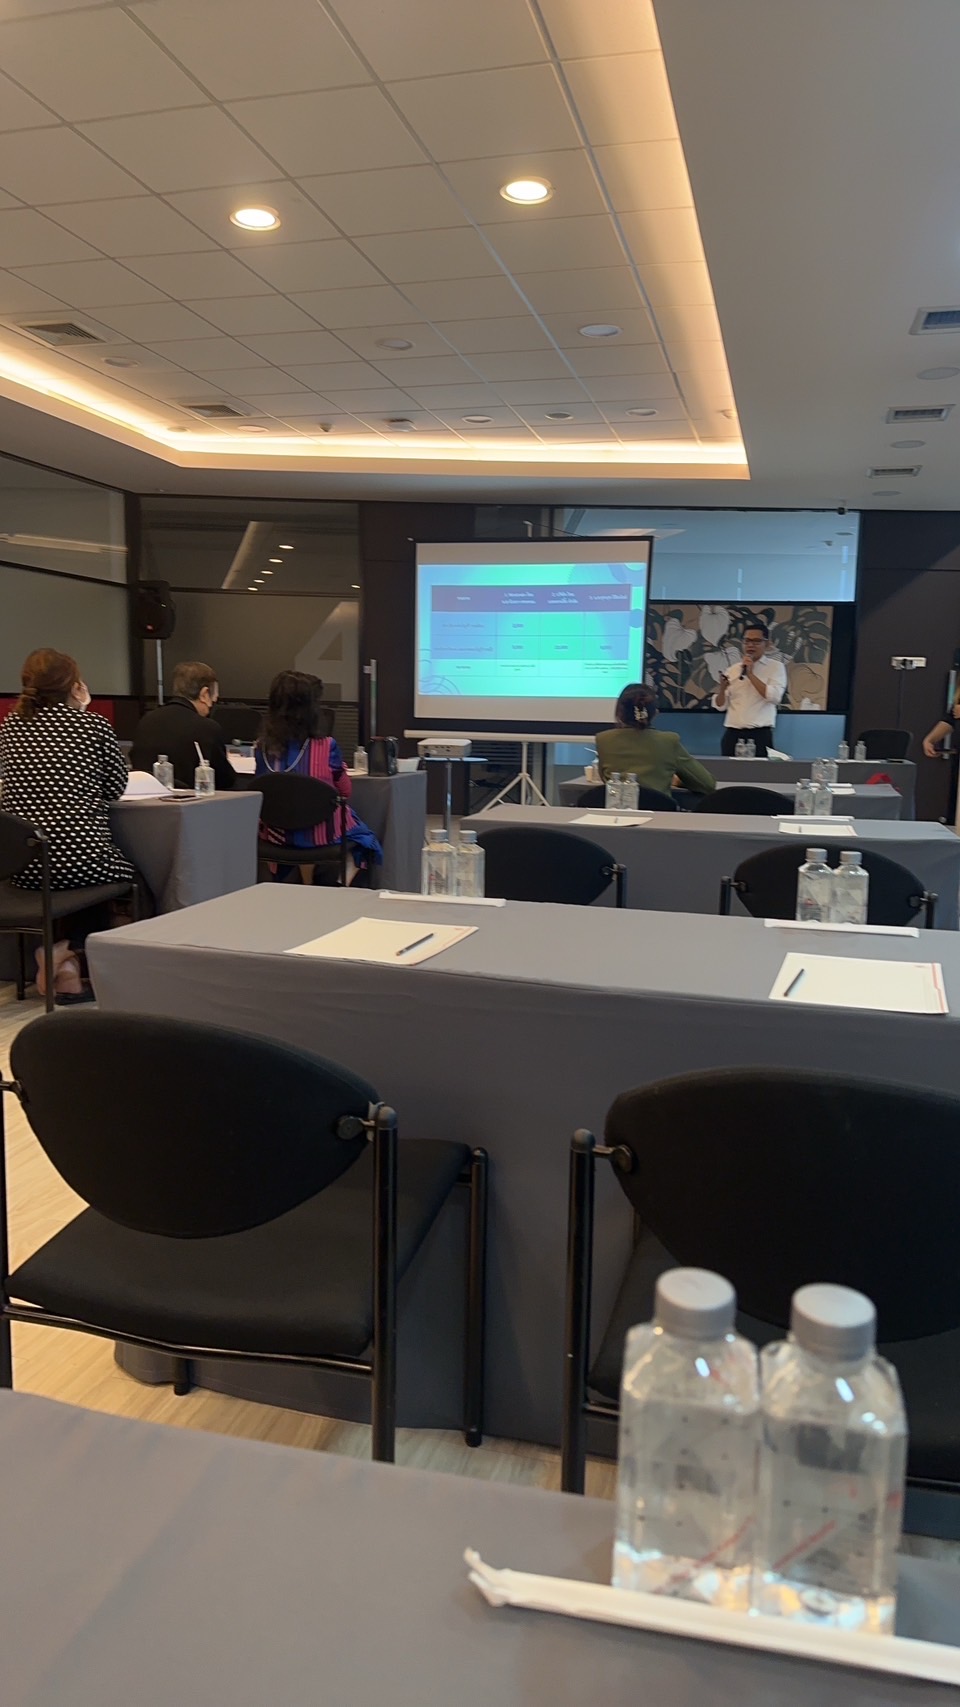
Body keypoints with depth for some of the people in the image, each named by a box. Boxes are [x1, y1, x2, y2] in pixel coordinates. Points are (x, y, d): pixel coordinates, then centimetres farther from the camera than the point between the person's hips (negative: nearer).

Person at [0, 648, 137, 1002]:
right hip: (79, 859, -5)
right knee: (125, 874, 28)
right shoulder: (94, 725, -4)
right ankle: (68, 949, 8)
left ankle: (65, 959, 16)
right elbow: (115, 789, 6)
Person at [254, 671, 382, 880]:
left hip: (278, 836, 4)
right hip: (321, 835, -3)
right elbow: (344, 791, -1)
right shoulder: (326, 747, -16)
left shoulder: (263, 747, -7)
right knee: (363, 838, 25)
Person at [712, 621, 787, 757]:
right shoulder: (732, 670, 12)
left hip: (760, 734, -3)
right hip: (732, 734, 3)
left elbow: (774, 697, -11)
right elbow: (720, 706, 9)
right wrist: (722, 688, -11)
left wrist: (750, 674, -12)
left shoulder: (775, 667, 4)